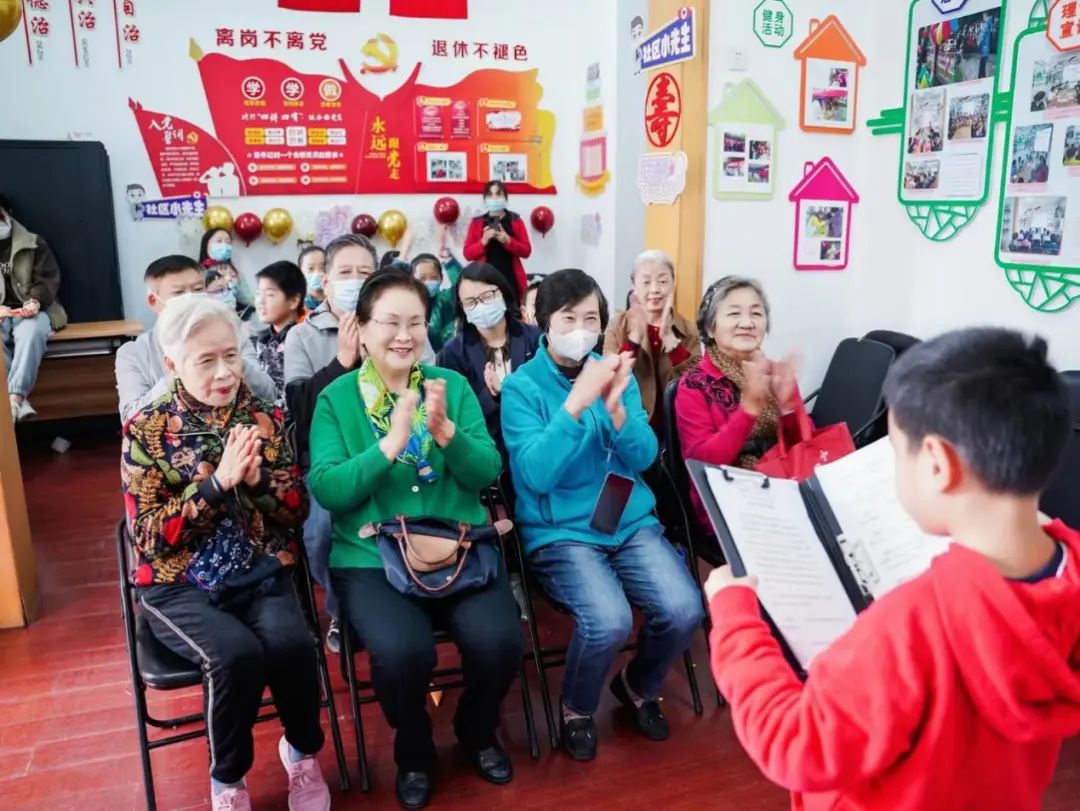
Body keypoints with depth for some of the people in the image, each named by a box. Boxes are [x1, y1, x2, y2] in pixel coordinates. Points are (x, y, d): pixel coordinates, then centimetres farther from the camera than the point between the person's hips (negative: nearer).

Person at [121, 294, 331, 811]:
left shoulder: (264, 417, 3)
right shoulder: (146, 430, -4)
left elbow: (298, 510, 3)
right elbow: (149, 535, -9)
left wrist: (258, 478, -17)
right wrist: (217, 483, -21)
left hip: (261, 573, 2)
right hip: (178, 584, -2)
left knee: (291, 644, -28)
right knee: (237, 654, -30)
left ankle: (302, 751, 5)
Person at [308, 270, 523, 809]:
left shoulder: (454, 385, 8)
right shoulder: (336, 398, 2)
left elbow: (486, 474, 0)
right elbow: (327, 490, -9)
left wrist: (445, 430, -18)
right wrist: (390, 444, -20)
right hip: (371, 557, -2)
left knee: (499, 642, -20)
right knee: (403, 651, -27)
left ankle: (477, 729, 17)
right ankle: (414, 750, 9)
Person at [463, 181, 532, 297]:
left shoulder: (516, 221, 9)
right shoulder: (477, 223, 9)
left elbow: (526, 251, 3)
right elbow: (467, 253, 4)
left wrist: (507, 240, -13)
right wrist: (484, 241, -13)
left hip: (511, 279, 1)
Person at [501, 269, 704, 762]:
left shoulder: (615, 372, 7)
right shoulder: (522, 386, -6)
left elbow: (644, 457, -1)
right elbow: (536, 474, -18)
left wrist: (616, 407, -20)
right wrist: (577, 402, -27)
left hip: (631, 521, 4)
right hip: (560, 532, -4)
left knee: (684, 610, -18)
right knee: (609, 621, -28)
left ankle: (638, 686, 17)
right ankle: (577, 710, 7)